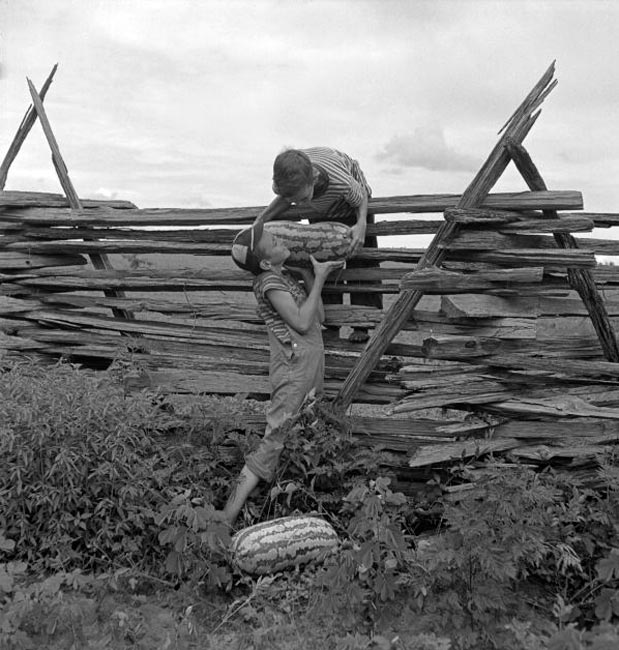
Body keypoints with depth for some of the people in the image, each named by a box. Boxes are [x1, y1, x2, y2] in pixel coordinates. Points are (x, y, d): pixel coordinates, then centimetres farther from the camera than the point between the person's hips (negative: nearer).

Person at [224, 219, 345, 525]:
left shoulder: (287, 276, 15)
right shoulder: (270, 282, -12)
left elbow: (319, 316, 12)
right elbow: (302, 322, -20)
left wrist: (308, 273, 8)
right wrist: (319, 278, -13)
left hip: (312, 368, 9)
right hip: (293, 371, -9)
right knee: (274, 440, -11)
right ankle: (226, 518, -10)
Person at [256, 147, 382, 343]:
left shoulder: (342, 183, -48)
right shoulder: (283, 183, -37)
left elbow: (361, 199, -24)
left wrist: (361, 224, -43)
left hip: (348, 206, -3)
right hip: (320, 213, 3)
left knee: (359, 261, -5)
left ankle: (362, 325, 7)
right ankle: (331, 325, 11)